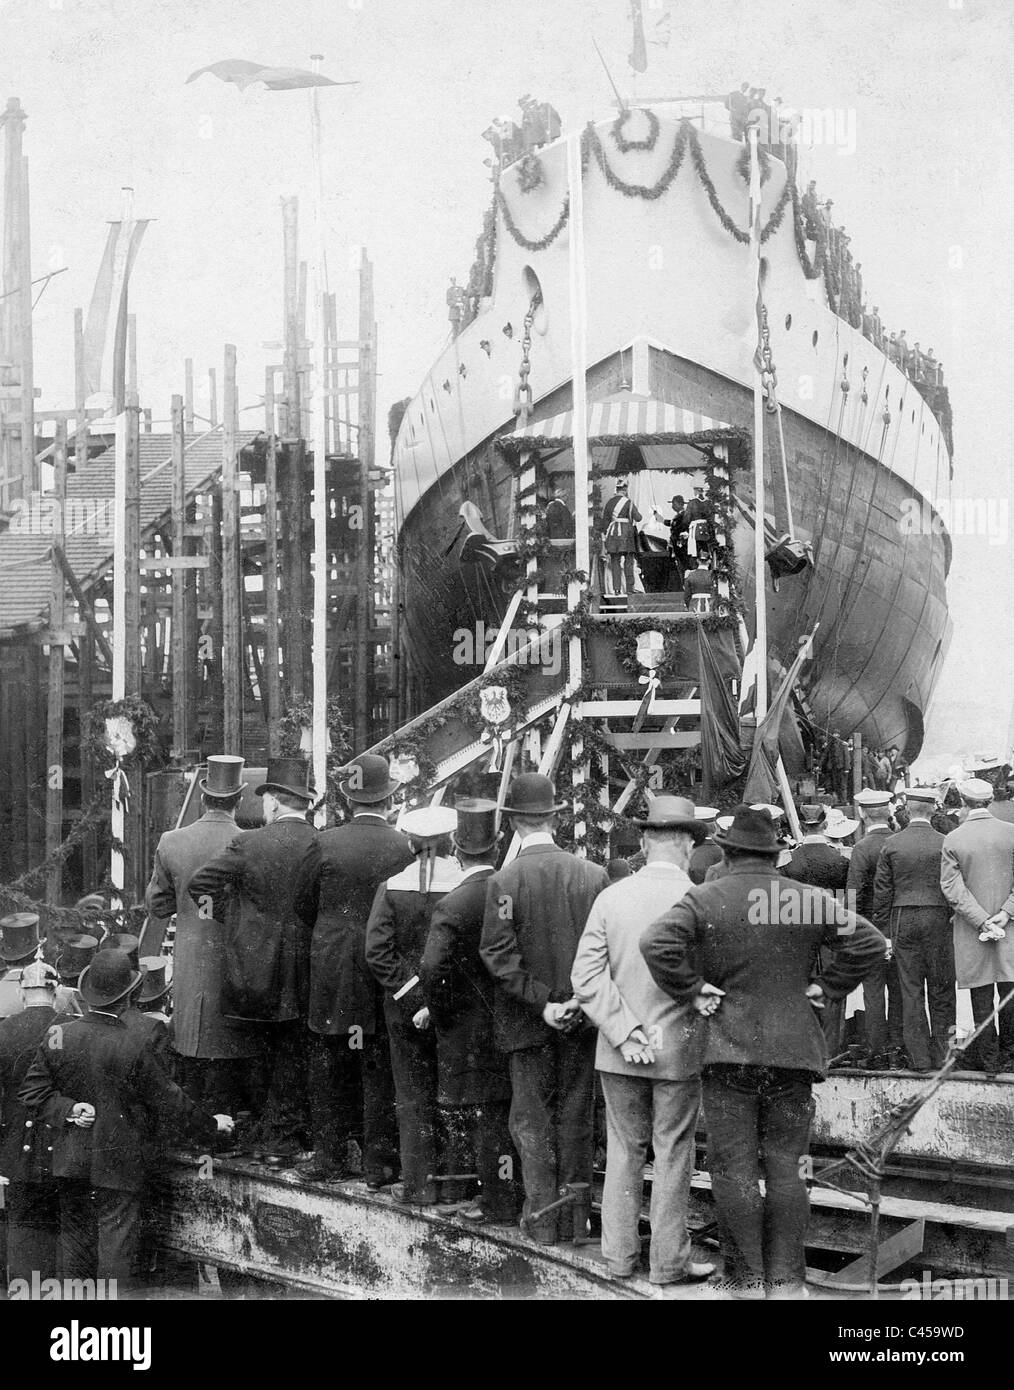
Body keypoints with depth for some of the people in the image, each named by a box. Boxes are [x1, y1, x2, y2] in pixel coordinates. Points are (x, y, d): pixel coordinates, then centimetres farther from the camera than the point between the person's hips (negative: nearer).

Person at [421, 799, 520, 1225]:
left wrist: (440, 1015, -9)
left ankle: (500, 1205, 10)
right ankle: (501, 1193, 24)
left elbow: (433, 970, -25)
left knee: (484, 1116, 4)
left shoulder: (452, 906, -17)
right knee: (511, 1108, 15)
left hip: (470, 1028, -5)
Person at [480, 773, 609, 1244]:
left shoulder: (503, 881, -11)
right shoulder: (593, 875, -4)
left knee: (532, 1119, 8)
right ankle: (575, 1219, 19)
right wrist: (581, 998, -4)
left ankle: (543, 1223, 9)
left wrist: (542, 1003, -11)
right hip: (582, 1020, 3)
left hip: (527, 1024, -2)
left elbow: (499, 954, -15)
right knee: (575, 1117, 13)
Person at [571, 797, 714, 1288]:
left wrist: (625, 1033, -9)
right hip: (680, 1047, -3)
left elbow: (586, 977, -7)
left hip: (618, 1050, 3)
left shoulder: (610, 898, -3)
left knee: (624, 1149, 14)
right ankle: (669, 1261, 13)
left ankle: (620, 1253, 20)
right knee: (673, 1154, 7)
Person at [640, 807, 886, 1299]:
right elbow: (868, 941, -1)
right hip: (795, 1053, 2)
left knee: (734, 1168, 2)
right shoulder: (810, 900, 3)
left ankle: (748, 1278, 3)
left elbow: (657, 943, -18)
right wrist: (826, 987, 4)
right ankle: (786, 1279, 8)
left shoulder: (703, 900, -3)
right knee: (785, 1167, 8)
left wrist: (690, 991, -7)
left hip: (729, 1053, -2)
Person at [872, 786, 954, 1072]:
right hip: (939, 920, -1)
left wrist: (884, 932, 6)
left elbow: (882, 891, 1)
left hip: (903, 920, 1)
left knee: (911, 991, 5)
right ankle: (941, 1054, 11)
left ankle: (919, 1057, 5)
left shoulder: (891, 844, -1)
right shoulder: (944, 844, -5)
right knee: (941, 990, 8)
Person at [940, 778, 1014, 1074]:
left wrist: (981, 920, -11)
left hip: (971, 930, 0)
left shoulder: (952, 840, -6)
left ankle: (988, 1059, 10)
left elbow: (953, 889, -11)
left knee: (981, 997, 6)